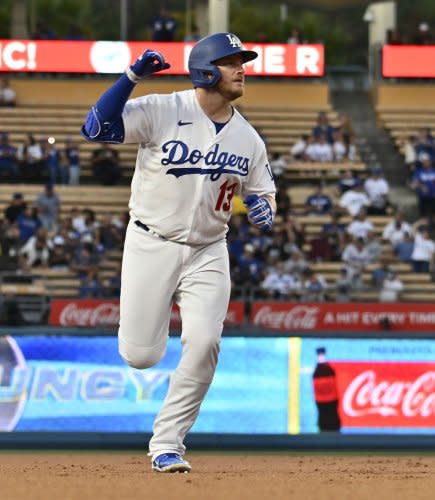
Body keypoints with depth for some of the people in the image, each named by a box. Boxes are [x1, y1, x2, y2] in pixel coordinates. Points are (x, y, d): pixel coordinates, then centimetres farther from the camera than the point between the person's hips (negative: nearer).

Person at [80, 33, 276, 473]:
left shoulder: (248, 138, 3)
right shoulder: (161, 111, -12)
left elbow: (262, 193, 14)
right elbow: (96, 128, -22)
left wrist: (263, 210, -10)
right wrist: (132, 76, -30)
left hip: (208, 253, 3)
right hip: (151, 245, -3)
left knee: (204, 344, -17)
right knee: (139, 356, -4)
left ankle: (166, 444, -3)